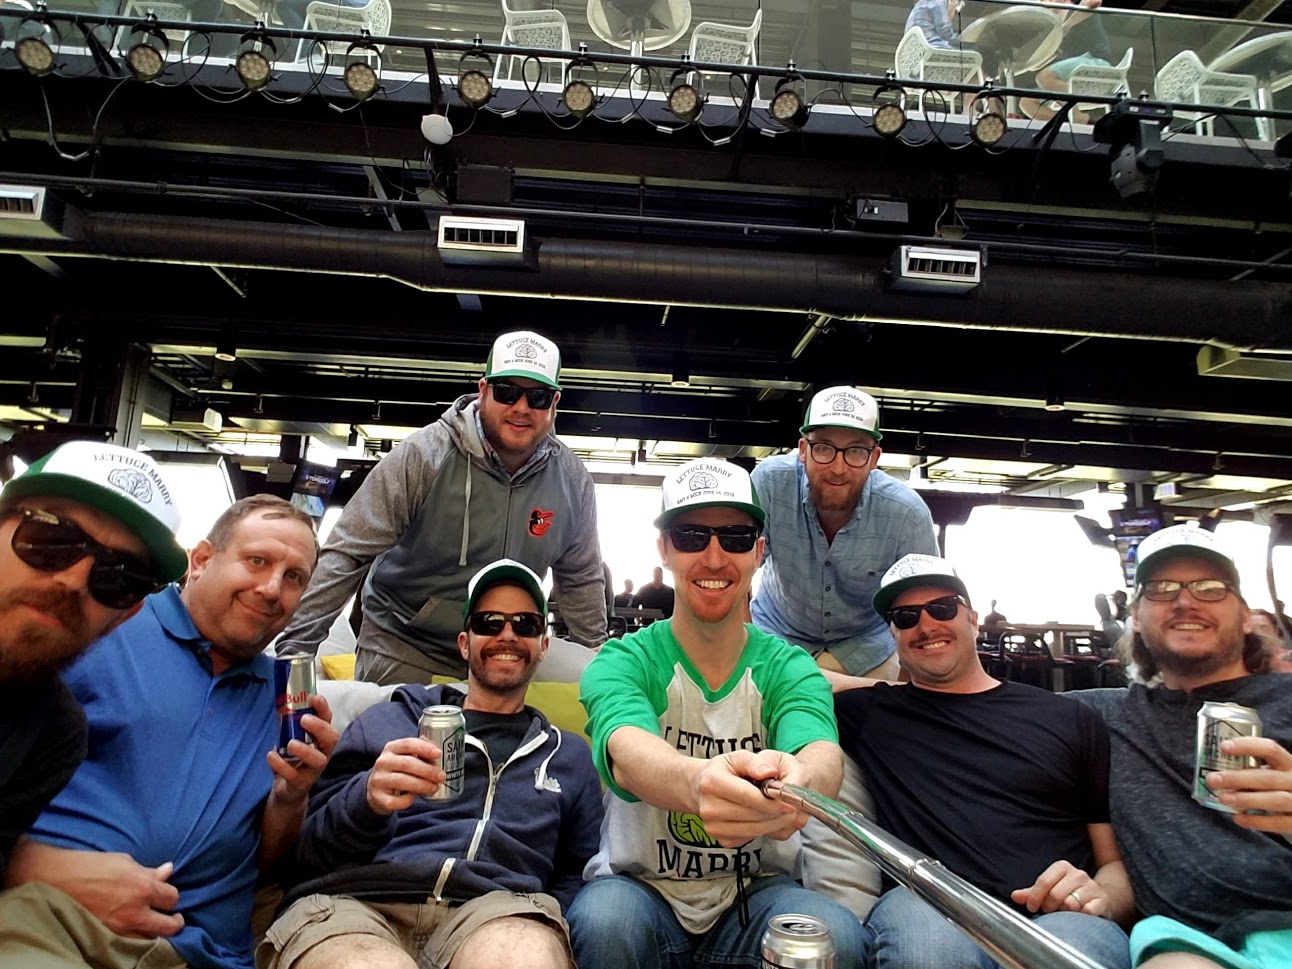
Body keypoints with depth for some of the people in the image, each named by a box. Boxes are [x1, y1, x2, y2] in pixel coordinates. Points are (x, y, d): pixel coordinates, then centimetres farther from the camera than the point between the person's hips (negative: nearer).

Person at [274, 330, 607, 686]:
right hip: (403, 653, -3)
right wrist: (294, 651, -21)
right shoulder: (424, 455, -19)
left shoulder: (571, 479, -9)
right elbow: (347, 555, -18)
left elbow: (581, 579, 4)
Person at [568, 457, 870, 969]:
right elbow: (627, 754, -30)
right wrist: (697, 780, -55)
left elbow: (822, 753, -25)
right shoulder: (622, 661, -8)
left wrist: (799, 779, -51)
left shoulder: (788, 667, -3)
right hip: (638, 885, -1)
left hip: (758, 892, 1)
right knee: (604, 919, -32)